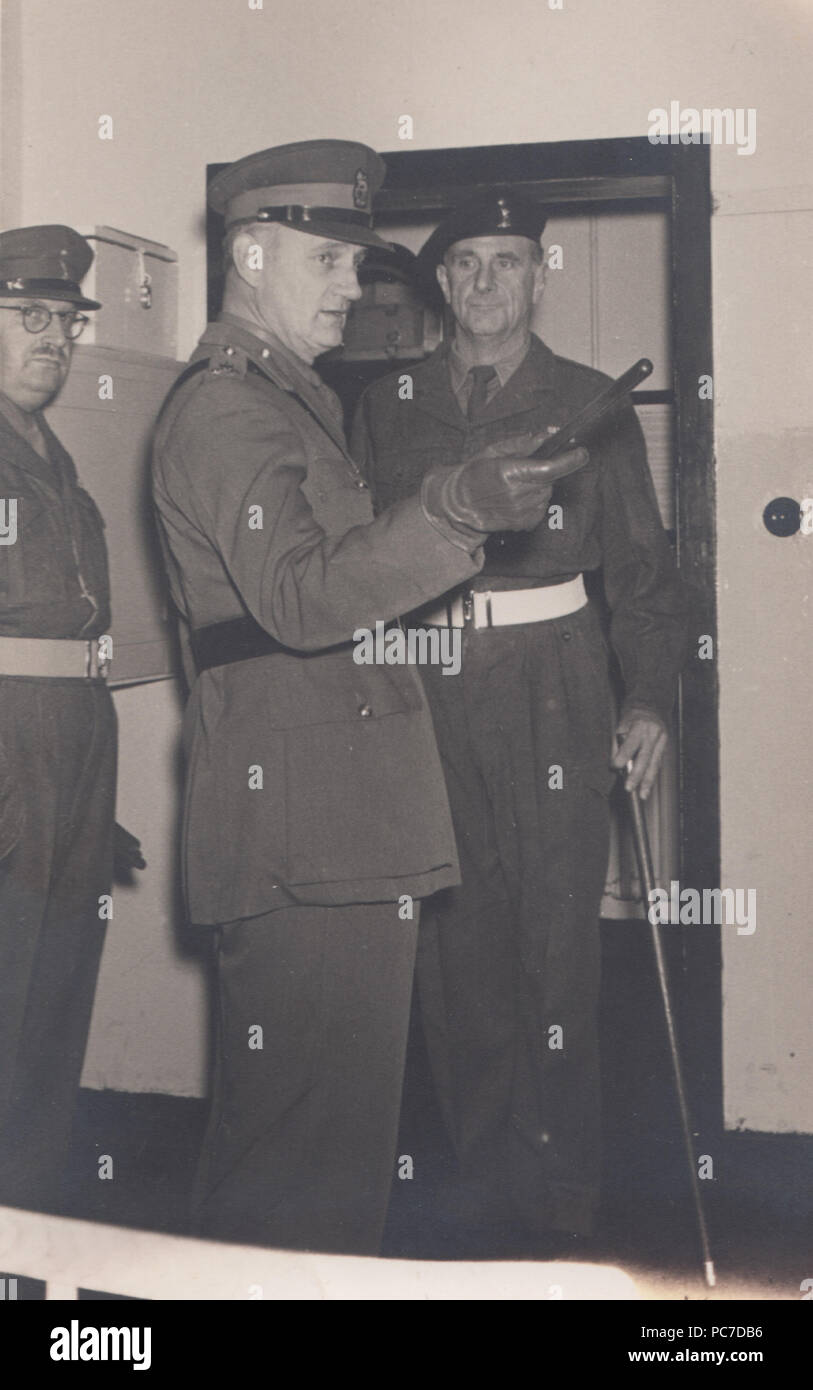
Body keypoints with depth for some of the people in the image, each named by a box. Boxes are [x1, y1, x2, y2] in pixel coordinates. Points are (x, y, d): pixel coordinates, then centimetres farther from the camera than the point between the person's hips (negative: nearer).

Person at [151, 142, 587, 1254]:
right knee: (306, 1124, -7)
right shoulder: (225, 407, -10)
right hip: (299, 830, -10)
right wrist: (454, 512, -34)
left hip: (348, 826, 10)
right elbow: (299, 596, -25)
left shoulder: (297, 399, 23)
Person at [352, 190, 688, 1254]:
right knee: (455, 945, 4)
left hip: (555, 699, -2)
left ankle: (563, 1199, 10)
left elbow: (644, 568, 6)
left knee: (558, 943, -2)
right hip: (425, 699, 2)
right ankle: (484, 1187, 18)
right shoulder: (386, 408, 13)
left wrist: (650, 696, -5)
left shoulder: (592, 404, 8)